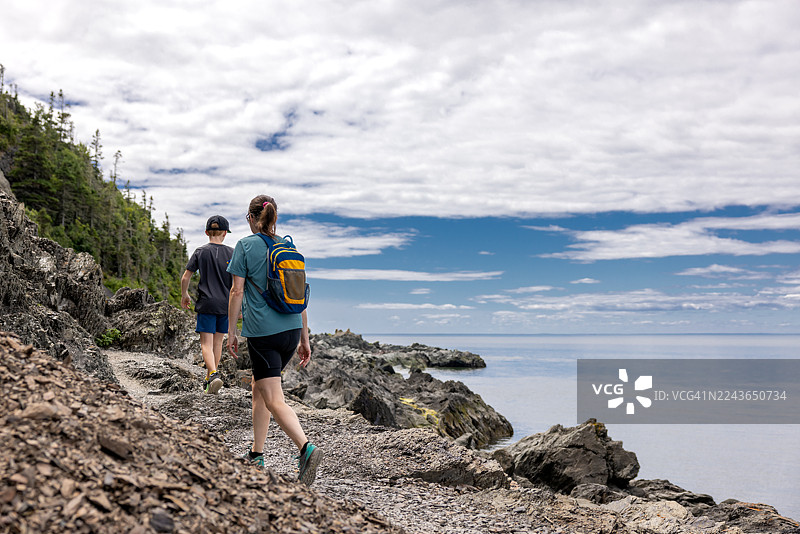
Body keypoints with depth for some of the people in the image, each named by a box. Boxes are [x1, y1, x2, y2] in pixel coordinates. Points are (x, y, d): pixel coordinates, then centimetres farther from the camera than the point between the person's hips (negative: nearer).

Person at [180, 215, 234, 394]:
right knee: (217, 342, 14)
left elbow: (185, 278, -2)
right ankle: (209, 378, 23)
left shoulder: (201, 252, -1)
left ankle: (213, 375, -24)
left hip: (206, 303, -2)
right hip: (225, 304, 2)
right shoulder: (231, 253, 2)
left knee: (206, 343, -3)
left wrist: (184, 295, 14)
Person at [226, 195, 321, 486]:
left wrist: (231, 330, 3)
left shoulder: (245, 246, -2)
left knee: (274, 400, -9)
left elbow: (237, 291, -6)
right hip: (292, 329, 6)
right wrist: (304, 338, 15)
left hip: (262, 331, -6)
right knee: (259, 387, 21)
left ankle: (306, 447, -29)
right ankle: (256, 454, 25)